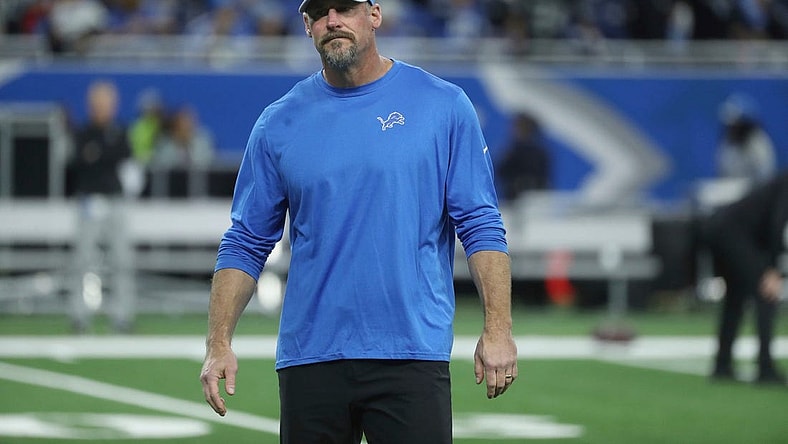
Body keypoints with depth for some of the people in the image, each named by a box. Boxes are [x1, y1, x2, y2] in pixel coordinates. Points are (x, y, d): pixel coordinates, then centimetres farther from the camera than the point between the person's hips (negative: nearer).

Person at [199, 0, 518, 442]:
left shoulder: (444, 105, 2)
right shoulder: (279, 123, 8)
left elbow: (481, 225, 1)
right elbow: (246, 244, 10)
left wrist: (498, 330, -9)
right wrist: (219, 344, 0)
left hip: (413, 353, -2)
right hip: (309, 360, 2)